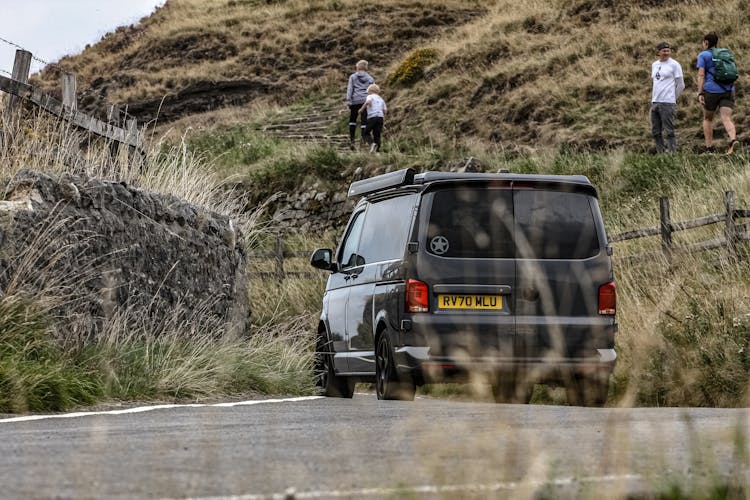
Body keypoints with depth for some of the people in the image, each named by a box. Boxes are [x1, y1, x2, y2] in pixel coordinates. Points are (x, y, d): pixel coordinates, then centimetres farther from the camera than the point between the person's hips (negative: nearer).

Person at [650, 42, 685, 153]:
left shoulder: (674, 65, -3)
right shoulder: (654, 65, 17)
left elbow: (681, 85, -1)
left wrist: (673, 99, 1)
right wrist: (653, 99, 17)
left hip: (667, 102, -7)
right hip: (655, 102, 7)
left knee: (669, 131, -8)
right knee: (655, 132, 8)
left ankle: (672, 153, -7)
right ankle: (660, 153, 15)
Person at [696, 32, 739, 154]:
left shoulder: (703, 55, 2)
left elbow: (701, 75, -7)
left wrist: (700, 94, -11)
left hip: (711, 90, -3)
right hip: (728, 90, 3)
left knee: (708, 119, 16)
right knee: (726, 119, -9)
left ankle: (709, 147, 13)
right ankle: (733, 140, -37)